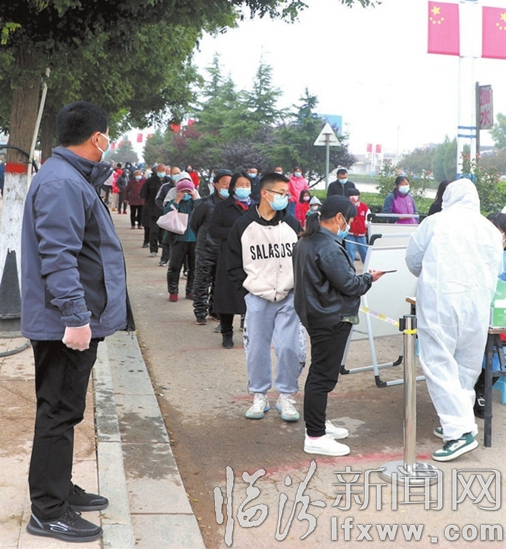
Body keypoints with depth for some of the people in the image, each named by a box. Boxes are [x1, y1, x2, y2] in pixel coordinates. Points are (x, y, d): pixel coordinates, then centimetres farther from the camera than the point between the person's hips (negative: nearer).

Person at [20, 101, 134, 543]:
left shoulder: (73, 177, 15)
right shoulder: (61, 183, -18)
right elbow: (58, 255, -26)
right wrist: (75, 317, -27)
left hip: (78, 320, 11)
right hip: (67, 323, -11)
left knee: (64, 410, 19)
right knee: (59, 412, -2)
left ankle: (60, 490, 33)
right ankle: (48, 512, 9)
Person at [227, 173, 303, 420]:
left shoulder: (292, 223, 4)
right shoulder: (243, 225, -1)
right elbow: (233, 263, 6)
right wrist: (248, 285, -3)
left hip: (289, 298, 1)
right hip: (257, 298, -1)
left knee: (289, 348, -3)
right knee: (257, 349, 6)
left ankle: (286, 397, 15)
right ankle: (259, 397, 22)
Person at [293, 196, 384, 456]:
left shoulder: (305, 242, 9)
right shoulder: (329, 247, -23)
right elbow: (349, 284, -22)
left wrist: (362, 278, 11)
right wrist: (369, 278, -3)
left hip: (315, 314, 10)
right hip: (332, 318, -10)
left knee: (319, 372, 20)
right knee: (323, 376, -4)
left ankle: (317, 422, 34)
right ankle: (315, 437, 3)